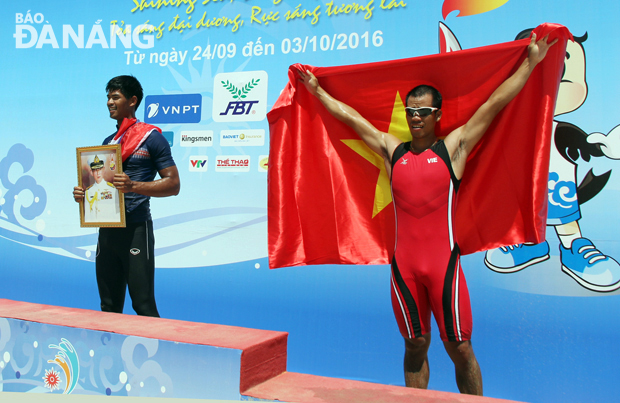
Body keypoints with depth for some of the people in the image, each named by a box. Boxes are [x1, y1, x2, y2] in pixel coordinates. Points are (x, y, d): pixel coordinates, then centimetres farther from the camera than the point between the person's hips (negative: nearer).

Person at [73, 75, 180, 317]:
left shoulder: (151, 137, -3)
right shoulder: (107, 142, 18)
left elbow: (173, 184, -9)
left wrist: (133, 186, -22)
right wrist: (83, 193, 4)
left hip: (135, 228, -7)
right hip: (107, 230, 7)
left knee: (144, 306, -6)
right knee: (109, 307, 11)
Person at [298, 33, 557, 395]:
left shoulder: (453, 148, 4)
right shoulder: (392, 150, 11)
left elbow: (496, 102, 4)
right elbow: (349, 114, 19)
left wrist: (531, 62, 5)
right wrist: (318, 90, 26)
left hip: (443, 262, -2)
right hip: (403, 264, 3)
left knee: (459, 347, 3)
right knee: (415, 345, 12)